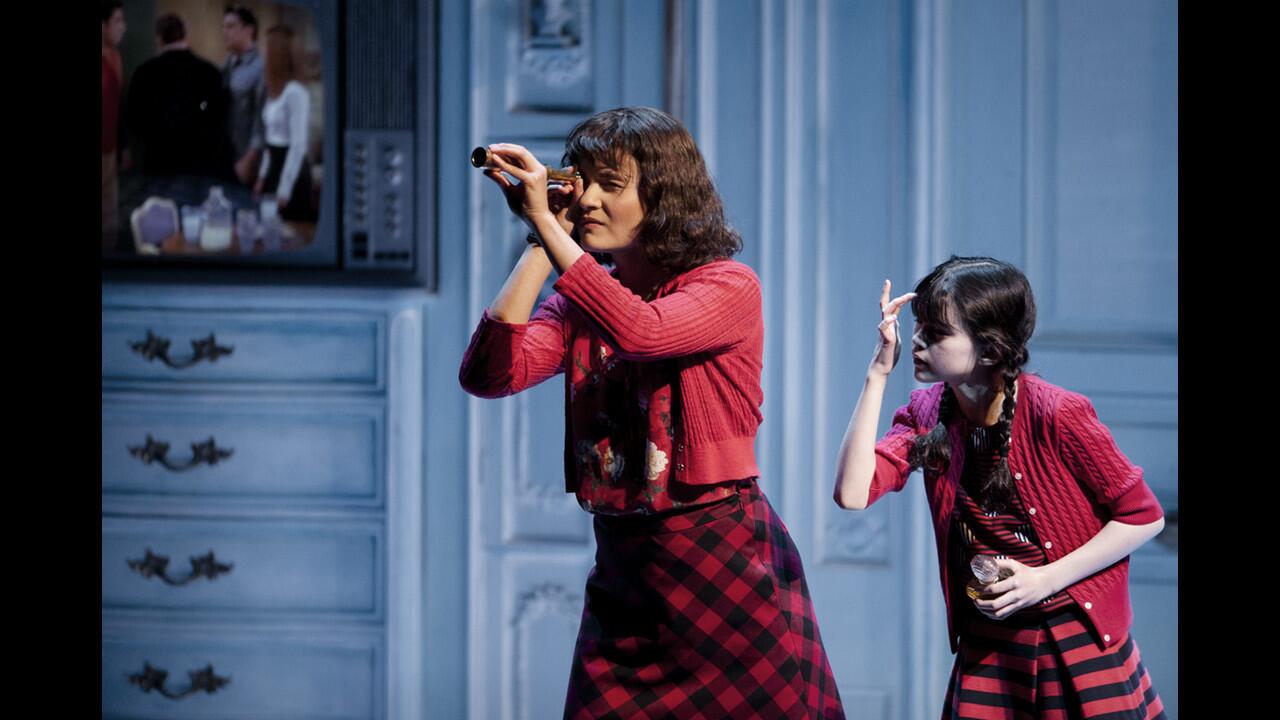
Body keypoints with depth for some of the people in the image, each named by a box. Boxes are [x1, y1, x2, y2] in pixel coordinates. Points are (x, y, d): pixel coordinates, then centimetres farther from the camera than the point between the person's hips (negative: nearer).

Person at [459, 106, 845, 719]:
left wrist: (546, 223, -25)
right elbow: (488, 374, -9)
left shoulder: (729, 287, -8)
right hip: (620, 572, 5)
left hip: (727, 570, -5)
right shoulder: (578, 304, 7)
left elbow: (641, 332, -28)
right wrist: (540, 246, -10)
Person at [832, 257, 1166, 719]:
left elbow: (1143, 516, -11)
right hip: (987, 648, 4)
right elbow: (853, 493, -17)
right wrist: (878, 374, -17)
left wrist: (1046, 579, -18)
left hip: (1082, 643, -4)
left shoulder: (1055, 415, -18)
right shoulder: (926, 416, -2)